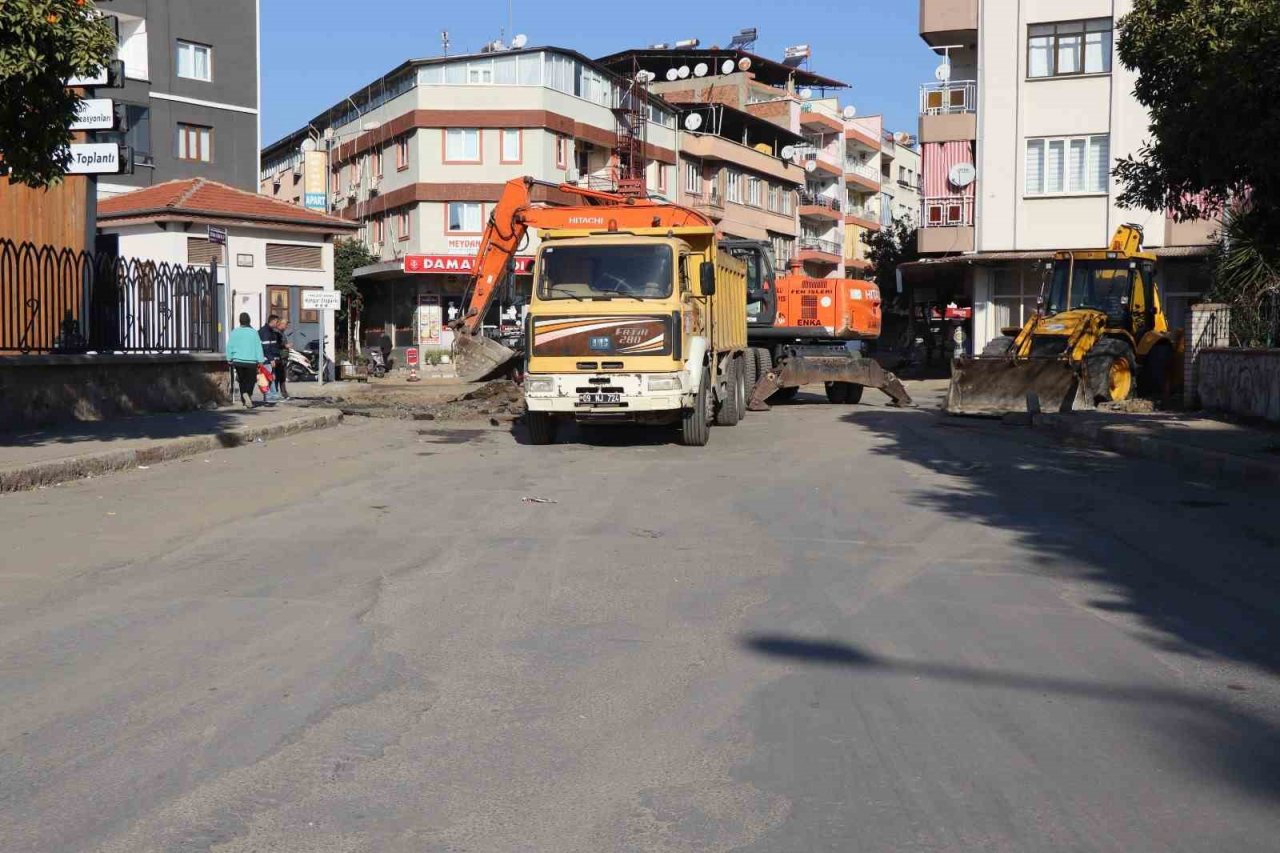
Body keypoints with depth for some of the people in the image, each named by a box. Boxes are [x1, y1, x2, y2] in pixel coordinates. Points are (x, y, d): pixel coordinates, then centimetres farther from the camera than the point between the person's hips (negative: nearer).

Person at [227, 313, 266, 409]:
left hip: (238, 360, 2)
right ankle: (248, 394, -17)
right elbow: (258, 347, -4)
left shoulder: (234, 333, -1)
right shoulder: (253, 332, -5)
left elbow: (229, 347, 3)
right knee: (250, 380, 6)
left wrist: (229, 359, 14)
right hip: (251, 361, -2)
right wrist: (260, 360, 0)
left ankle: (244, 394, -5)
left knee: (242, 380, 14)